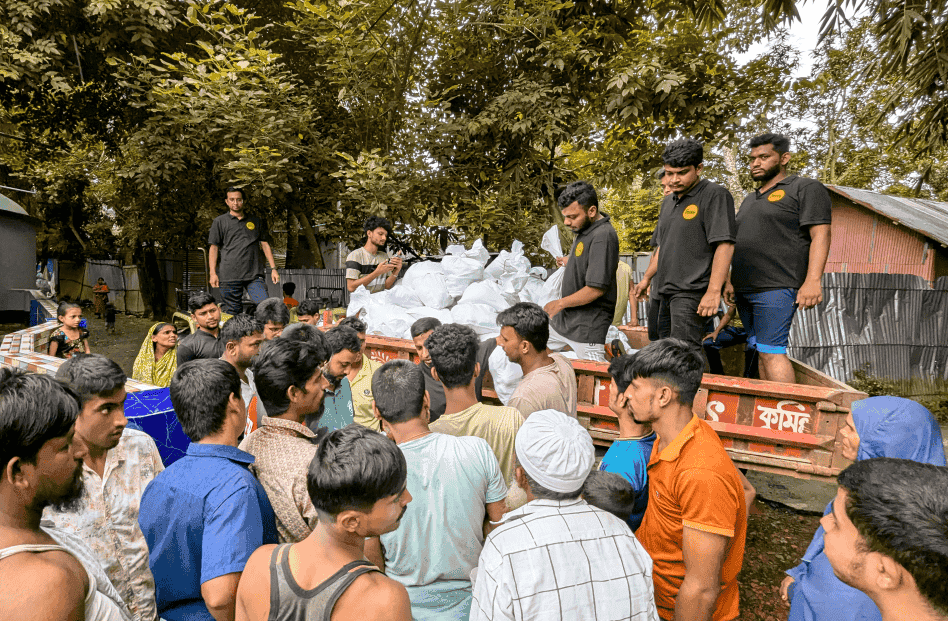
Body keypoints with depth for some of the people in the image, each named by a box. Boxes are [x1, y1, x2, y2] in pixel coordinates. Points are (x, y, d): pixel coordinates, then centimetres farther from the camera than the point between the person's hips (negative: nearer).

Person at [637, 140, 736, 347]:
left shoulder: (714, 195, -9)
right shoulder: (668, 201, 18)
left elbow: (725, 245, -17)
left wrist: (713, 291, -24)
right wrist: (647, 277, 28)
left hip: (693, 292, -9)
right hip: (668, 292, 9)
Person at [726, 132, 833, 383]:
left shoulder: (806, 188, 0)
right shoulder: (750, 199, 23)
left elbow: (820, 235, -10)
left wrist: (813, 280, -20)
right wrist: (732, 280, 18)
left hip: (776, 288, -8)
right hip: (745, 288, 8)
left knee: (771, 350, -14)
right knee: (760, 350, 8)